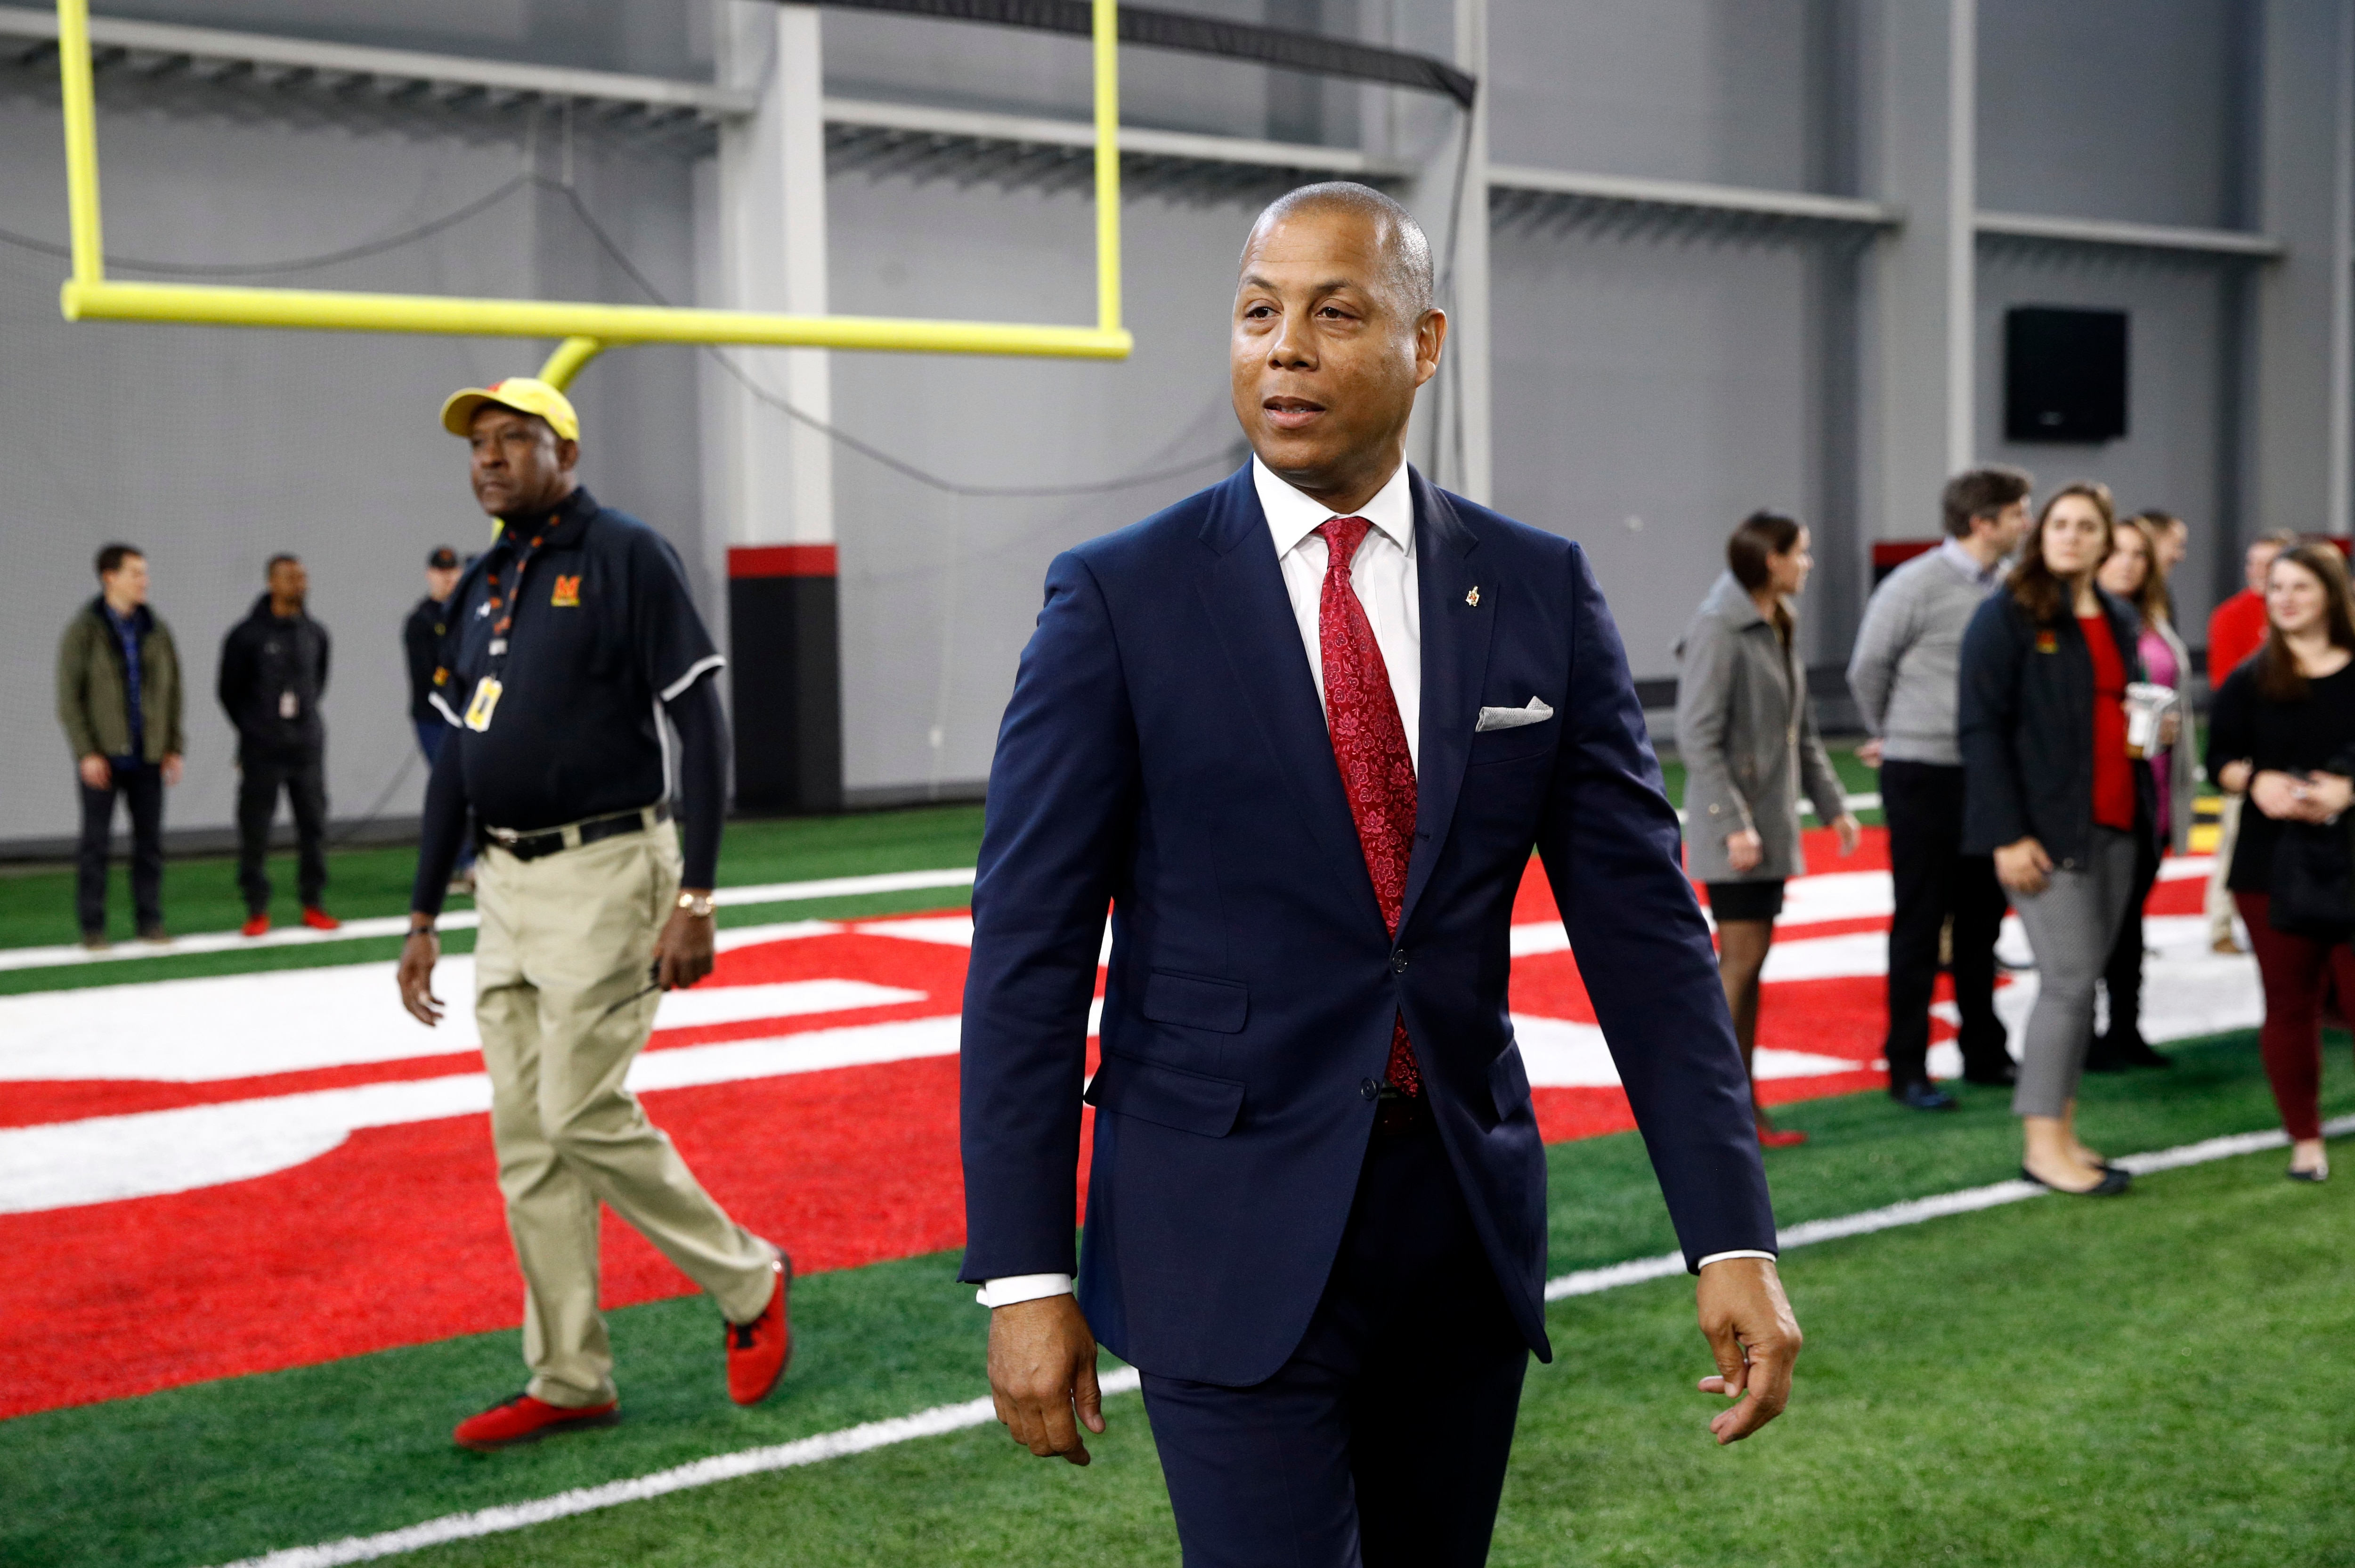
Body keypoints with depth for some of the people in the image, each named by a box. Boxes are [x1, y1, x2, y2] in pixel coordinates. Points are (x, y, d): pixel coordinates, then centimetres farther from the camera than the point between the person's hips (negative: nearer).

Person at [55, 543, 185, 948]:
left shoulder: (156, 630, 6)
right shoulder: (83, 630, -5)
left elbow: (173, 691, 10)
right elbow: (69, 697, -6)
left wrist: (175, 748, 4)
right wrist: (86, 753, -13)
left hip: (147, 757, 3)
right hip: (102, 757, -3)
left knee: (150, 840, 4)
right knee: (95, 841, 0)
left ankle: (150, 921, 12)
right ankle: (92, 927, 7)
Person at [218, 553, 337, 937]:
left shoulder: (315, 633, 7)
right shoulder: (247, 635, -6)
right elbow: (229, 689, 3)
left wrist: (305, 714, 12)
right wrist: (252, 729, 5)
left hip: (308, 746, 4)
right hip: (261, 751, -4)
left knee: (314, 825, 6)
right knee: (255, 829, 0)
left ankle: (313, 905, 15)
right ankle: (257, 910, 8)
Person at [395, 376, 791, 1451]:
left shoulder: (628, 557, -9)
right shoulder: (479, 587, 13)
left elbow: (700, 727, -13)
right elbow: (456, 758, 18)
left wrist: (694, 898, -19)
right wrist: (423, 916, 15)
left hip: (604, 874, -8)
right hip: (506, 886, 8)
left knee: (586, 1118, -10)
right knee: (526, 1140, 7)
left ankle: (749, 1281, 12)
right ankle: (570, 1383, 16)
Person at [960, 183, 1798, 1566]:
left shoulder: (1542, 593, 2)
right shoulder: (1121, 600, -5)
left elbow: (1642, 921, 1)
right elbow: (1031, 950, -5)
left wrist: (1734, 1237, -5)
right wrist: (1026, 1276, -8)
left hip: (1469, 1221, 4)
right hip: (1231, 1241, -3)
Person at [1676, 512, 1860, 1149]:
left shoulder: (1777, 628, 14)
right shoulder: (1718, 629, -15)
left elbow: (1802, 733, 20)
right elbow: (1698, 736, -19)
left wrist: (1833, 804, 16)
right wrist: (1733, 824, -22)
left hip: (1771, 823, 9)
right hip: (1733, 826, -9)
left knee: (1750, 962, 11)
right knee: (1741, 959, -8)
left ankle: (1743, 1103, 16)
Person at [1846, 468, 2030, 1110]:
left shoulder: (2005, 587, 5)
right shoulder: (1917, 586, -12)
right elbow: (1867, 670, -3)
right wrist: (1894, 737, 9)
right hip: (1924, 775, -6)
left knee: (1981, 920, 13)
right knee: (1921, 924, 0)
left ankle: (1985, 1054, 25)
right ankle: (1907, 1068, 8)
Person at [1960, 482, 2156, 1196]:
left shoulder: (2119, 621, 15)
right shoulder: (2007, 617, -7)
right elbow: (1982, 729, -11)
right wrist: (2007, 836, -17)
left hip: (2114, 826, 7)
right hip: (2045, 829, -7)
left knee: (2082, 982, 10)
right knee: (2068, 981, -8)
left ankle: (2062, 1131, 18)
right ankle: (2043, 1145, 0)